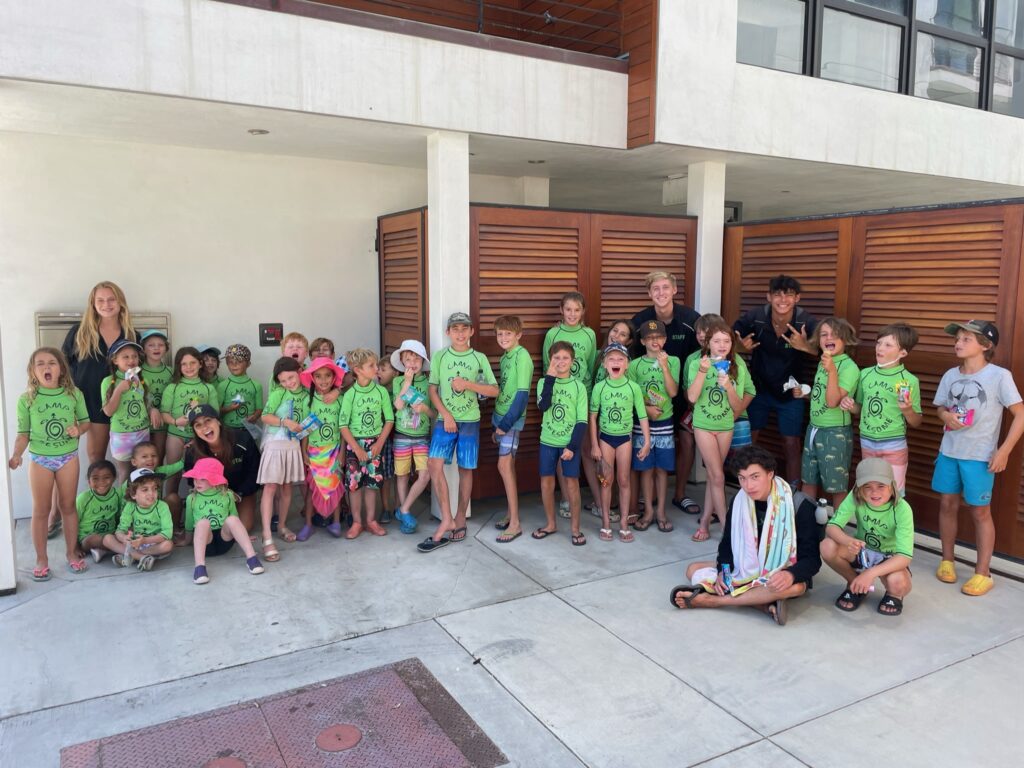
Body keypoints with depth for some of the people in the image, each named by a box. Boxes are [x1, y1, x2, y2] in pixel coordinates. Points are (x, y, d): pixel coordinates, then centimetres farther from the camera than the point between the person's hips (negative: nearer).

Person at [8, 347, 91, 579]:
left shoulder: (74, 394, -4)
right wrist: (16, 455, -19)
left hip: (68, 457, 1)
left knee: (68, 506, 12)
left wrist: (78, 429, -15)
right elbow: (23, 434, -4)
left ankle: (71, 552, 26)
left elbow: (86, 421, 6)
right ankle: (41, 559, 19)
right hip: (39, 459, -1)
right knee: (40, 510, 7)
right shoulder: (26, 399, -7)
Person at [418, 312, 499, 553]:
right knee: (434, 464, -14)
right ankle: (446, 520, -7)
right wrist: (445, 415, -9)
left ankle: (460, 518, 21)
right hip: (444, 420, 0)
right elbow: (432, 389, 2)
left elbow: (494, 390, 0)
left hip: (470, 421, 0)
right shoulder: (439, 357, 3)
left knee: (466, 469, 5)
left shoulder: (479, 358, 2)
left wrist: (468, 384, -13)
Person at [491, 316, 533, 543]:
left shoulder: (522, 356, -14)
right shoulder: (504, 358, 11)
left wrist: (507, 423, -18)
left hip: (512, 418, -8)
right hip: (500, 415, 8)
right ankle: (511, 513, 21)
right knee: (508, 466, 12)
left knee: (504, 466, -9)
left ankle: (515, 524, -4)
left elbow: (522, 394, -19)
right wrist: (497, 423, 16)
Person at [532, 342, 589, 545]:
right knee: (546, 482, 7)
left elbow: (582, 420, -6)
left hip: (570, 442, -2)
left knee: (571, 483, 1)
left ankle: (575, 528, 13)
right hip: (548, 441, 2)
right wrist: (550, 378, -18)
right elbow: (543, 406, -19)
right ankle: (551, 524, 24)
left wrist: (573, 446, -13)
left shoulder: (578, 386, -4)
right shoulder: (544, 382, 1)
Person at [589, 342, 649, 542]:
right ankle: (605, 523, 17)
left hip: (625, 438, 0)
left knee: (624, 480, 6)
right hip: (605, 437, 0)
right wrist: (594, 445, -4)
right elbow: (593, 417, -3)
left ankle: (624, 524, 17)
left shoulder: (633, 387, -8)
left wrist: (647, 441, -4)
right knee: (606, 480, 6)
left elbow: (642, 416, -3)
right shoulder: (599, 387, -8)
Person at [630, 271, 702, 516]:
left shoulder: (691, 319, -12)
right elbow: (635, 360, -2)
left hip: (683, 390, 1)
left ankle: (680, 494, 19)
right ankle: (648, 495, 17)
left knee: (687, 441, 0)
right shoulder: (640, 321, -10)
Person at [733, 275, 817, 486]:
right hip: (758, 389, 2)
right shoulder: (755, 317, -16)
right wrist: (741, 346, -22)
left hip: (790, 393, -1)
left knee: (792, 445, 3)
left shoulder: (807, 322, -20)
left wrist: (806, 347, -32)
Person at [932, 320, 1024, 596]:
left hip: (979, 456, -5)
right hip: (948, 452, 5)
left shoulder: (999, 376, -11)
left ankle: (983, 573, 15)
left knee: (980, 512, 4)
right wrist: (945, 415, -9)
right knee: (947, 505, 12)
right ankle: (947, 561, 28)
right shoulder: (950, 375, 4)